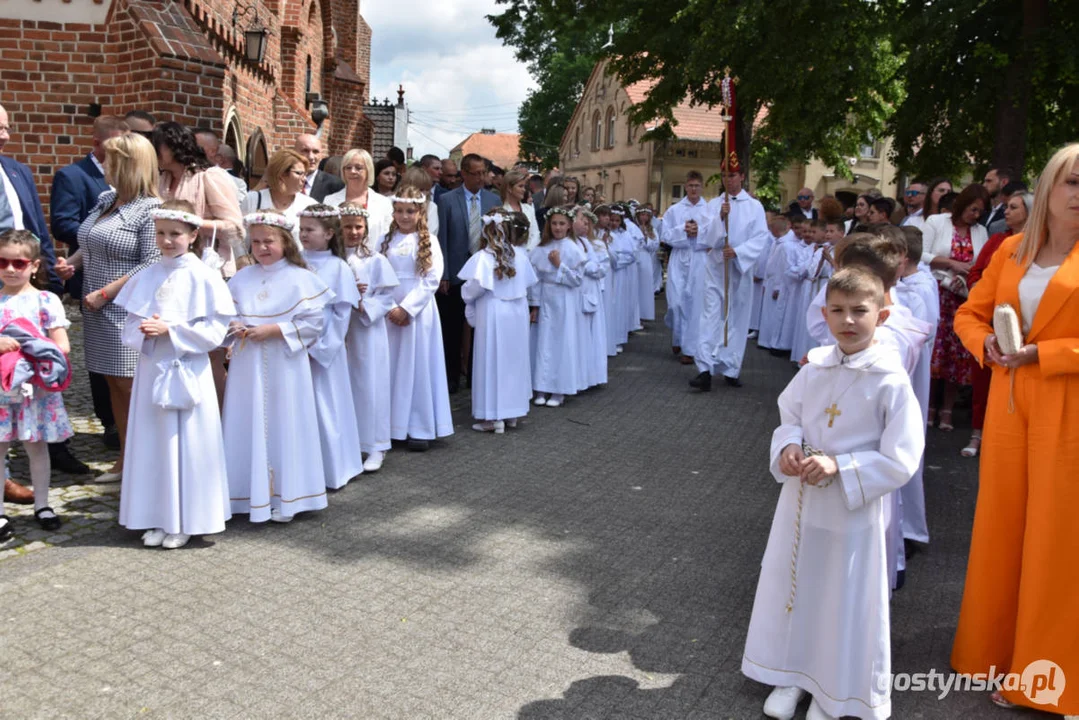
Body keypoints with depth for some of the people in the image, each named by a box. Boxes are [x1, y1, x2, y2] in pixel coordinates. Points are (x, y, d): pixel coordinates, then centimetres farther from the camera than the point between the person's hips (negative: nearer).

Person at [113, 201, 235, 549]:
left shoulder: (204, 277, -6)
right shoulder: (146, 276, 7)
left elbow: (215, 331, -11)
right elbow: (130, 327, 9)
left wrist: (170, 330, -16)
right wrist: (145, 332, -12)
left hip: (188, 373, -4)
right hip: (151, 370, 4)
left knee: (187, 444, 3)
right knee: (153, 444, 9)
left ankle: (185, 521, 15)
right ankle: (158, 518, 21)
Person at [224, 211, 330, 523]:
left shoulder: (300, 278, -5)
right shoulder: (241, 279, 8)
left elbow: (313, 322, -10)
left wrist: (274, 330, -16)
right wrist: (233, 327, -8)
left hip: (284, 367, -4)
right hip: (248, 367, 4)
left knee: (283, 426, 4)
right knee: (250, 426, 8)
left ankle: (286, 497, 15)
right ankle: (252, 493, 20)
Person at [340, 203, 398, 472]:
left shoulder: (375, 260, -1)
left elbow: (386, 297, -3)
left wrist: (363, 305, -16)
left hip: (368, 328, -2)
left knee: (370, 385, 2)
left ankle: (375, 446, 11)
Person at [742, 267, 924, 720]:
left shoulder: (891, 382, -19)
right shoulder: (814, 368, -4)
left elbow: (899, 461, -17)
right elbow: (789, 419, 7)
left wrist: (840, 467, -25)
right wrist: (788, 449, -13)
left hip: (854, 510, -5)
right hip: (800, 500, 5)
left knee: (844, 602, 12)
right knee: (793, 588, 18)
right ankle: (791, 675, 41)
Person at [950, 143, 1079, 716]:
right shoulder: (1012, 250, 8)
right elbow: (970, 313, 13)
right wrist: (987, 345, -6)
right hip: (1010, 403, 4)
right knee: (1002, 529, 12)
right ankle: (1003, 658, 30)